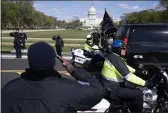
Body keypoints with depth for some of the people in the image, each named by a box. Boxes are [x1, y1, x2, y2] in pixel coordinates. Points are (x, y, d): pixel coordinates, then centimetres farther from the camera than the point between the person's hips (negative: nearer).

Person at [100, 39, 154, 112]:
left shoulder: (112, 55, 6)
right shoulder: (116, 60, -24)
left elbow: (125, 67, 21)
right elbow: (129, 76, -28)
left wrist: (135, 71, 15)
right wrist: (145, 83, -23)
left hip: (108, 84, 10)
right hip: (112, 89, -10)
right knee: (139, 94, -11)